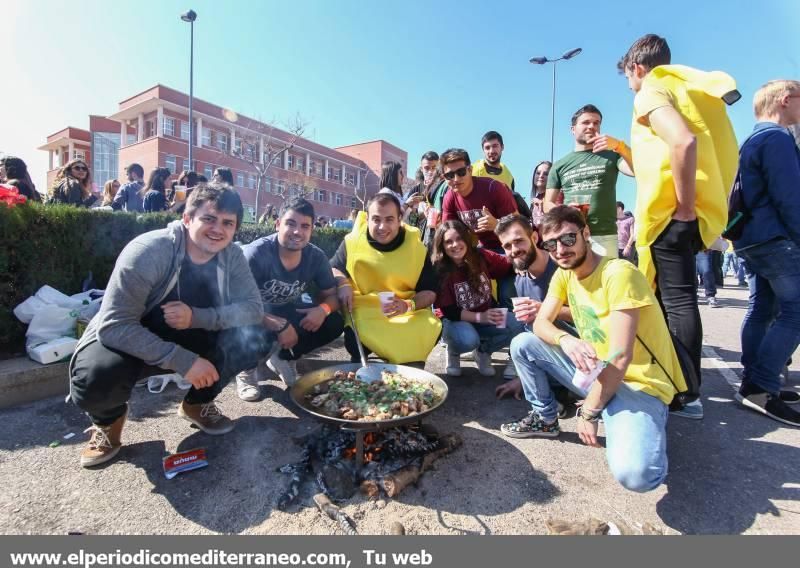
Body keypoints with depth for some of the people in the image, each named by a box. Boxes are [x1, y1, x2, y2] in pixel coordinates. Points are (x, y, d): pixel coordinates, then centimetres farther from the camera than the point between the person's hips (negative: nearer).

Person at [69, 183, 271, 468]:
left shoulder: (232, 256, -12)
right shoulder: (147, 251, -26)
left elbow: (253, 308, -16)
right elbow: (115, 326, -28)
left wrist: (197, 317, -32)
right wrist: (182, 360, -35)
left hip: (189, 340, 4)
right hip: (128, 343, -4)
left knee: (257, 339, -14)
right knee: (95, 381, -35)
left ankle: (197, 403, 10)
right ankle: (109, 418, 6)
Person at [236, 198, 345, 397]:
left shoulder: (316, 257, -13)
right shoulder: (256, 253, -26)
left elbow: (331, 295, -3)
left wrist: (323, 309, -29)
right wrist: (280, 326, -40)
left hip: (289, 313, 4)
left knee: (334, 323, -16)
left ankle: (284, 357, 6)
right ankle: (246, 368, 1)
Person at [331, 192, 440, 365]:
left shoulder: (417, 247, -4)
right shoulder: (353, 241, -3)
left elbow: (430, 291, 1)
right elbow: (333, 267, 14)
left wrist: (408, 305, -19)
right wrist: (342, 283, -9)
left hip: (407, 314, 1)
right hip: (362, 312, -1)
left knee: (430, 329, -26)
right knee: (354, 335, -32)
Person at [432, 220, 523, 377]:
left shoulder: (481, 257, -8)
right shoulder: (439, 270, -17)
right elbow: (448, 311, -16)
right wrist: (480, 317, -25)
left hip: (487, 315, 4)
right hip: (456, 320, -4)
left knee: (516, 326, -22)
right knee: (468, 340, -37)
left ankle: (483, 351, 8)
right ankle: (452, 352, 4)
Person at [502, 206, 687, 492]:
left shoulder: (619, 273, -23)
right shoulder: (564, 274, 1)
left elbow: (620, 357, -24)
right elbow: (541, 323, -1)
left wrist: (589, 412, -15)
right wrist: (566, 340, -25)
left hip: (639, 383, -6)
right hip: (596, 372, 7)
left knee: (633, 472, -32)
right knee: (522, 344, -2)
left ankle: (638, 428, 3)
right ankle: (545, 419, 15)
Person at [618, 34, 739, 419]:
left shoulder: (651, 92, -4)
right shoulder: (687, 88, 24)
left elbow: (683, 141, -24)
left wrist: (683, 207, -18)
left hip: (669, 213, -9)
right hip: (702, 210, 9)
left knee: (676, 300, -6)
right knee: (674, 298, 15)